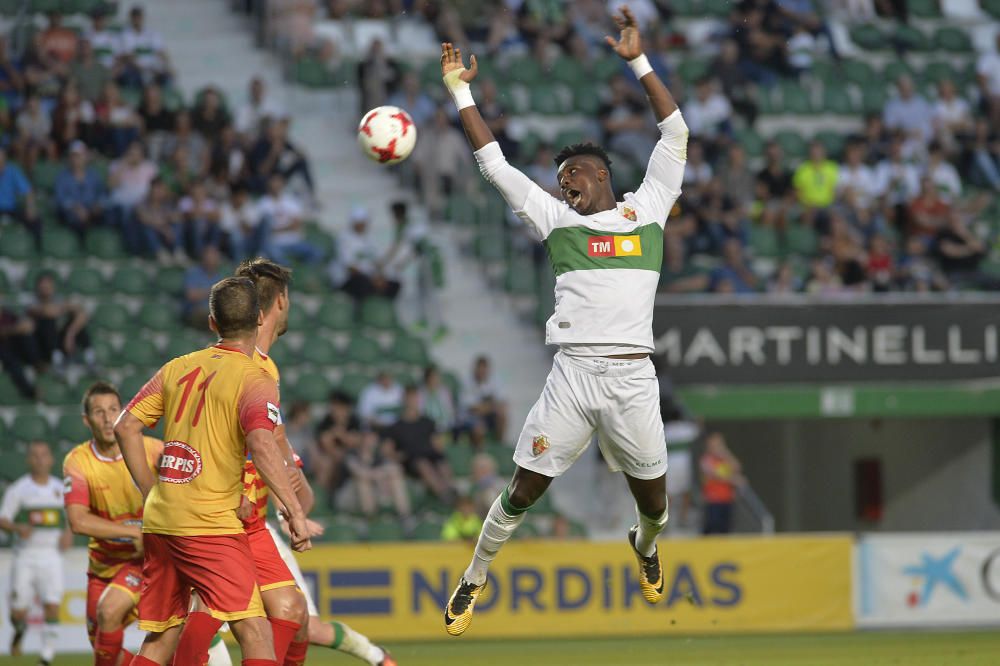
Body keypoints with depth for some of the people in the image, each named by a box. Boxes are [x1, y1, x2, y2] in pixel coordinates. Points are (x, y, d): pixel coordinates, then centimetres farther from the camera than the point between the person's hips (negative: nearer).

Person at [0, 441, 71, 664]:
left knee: (52, 607, -11)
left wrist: (69, 533, -1)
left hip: (51, 556, 2)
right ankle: (20, 630, 35)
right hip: (25, 555, -2)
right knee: (18, 612, -1)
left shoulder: (61, 489, 8)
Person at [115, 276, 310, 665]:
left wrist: (151, 493, 17)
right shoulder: (255, 381, -6)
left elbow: (125, 427, 11)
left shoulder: (178, 368, 12)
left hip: (159, 518, 7)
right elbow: (261, 444, -23)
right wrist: (294, 510, -24)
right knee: (255, 631, -11)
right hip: (211, 523, -7)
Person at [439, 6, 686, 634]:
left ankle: (645, 546, 42)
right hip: (573, 372, 0)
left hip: (634, 376, 0)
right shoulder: (557, 218, 14)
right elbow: (496, 164, 16)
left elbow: (675, 134, 8)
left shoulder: (647, 208, 11)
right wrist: (461, 91, 14)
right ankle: (475, 577, 18)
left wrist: (639, 60, 4)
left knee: (654, 499, 8)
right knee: (524, 490, -1)